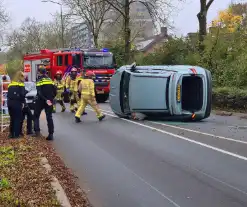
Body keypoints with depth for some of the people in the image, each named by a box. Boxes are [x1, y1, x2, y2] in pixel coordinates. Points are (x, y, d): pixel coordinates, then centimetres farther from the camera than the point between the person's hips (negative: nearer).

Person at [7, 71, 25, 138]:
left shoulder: (11, 84, 16)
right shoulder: (21, 84, -3)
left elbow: (8, 94, 14)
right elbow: (22, 94, -13)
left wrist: (10, 100, 14)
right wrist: (23, 102, -4)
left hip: (10, 102, 6)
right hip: (17, 103, -6)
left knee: (12, 118, 14)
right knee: (17, 118, 1)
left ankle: (11, 133, 16)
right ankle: (16, 134, -1)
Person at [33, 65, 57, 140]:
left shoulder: (39, 80, -7)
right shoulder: (50, 80, 8)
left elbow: (39, 92, -19)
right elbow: (55, 91, 6)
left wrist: (46, 100, -21)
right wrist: (51, 98, 14)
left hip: (41, 100, -4)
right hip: (49, 101, 4)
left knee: (36, 115, 13)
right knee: (49, 117, 7)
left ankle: (37, 131, 1)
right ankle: (51, 134, 0)